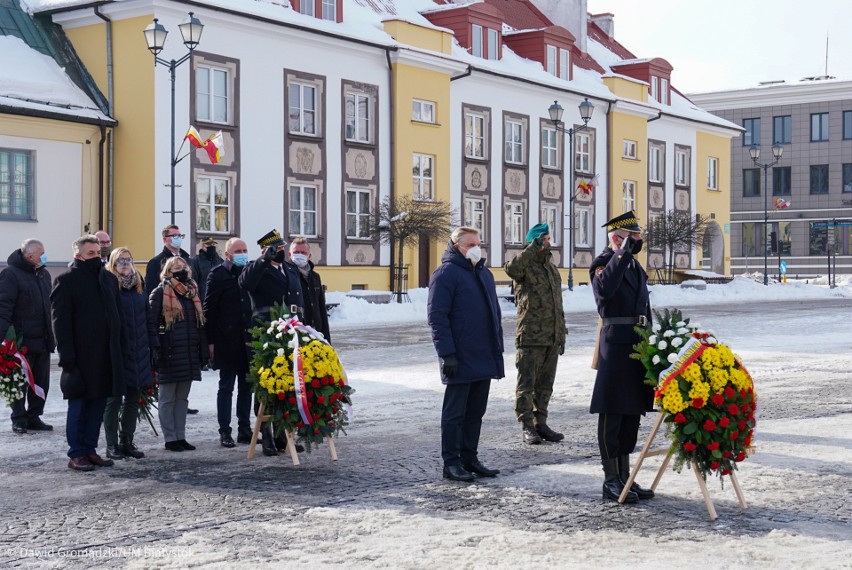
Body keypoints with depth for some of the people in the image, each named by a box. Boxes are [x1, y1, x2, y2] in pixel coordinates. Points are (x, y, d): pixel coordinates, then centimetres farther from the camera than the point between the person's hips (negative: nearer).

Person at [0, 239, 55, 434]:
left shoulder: (43, 274, 13)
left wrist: (52, 335, 16)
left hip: (43, 340, 7)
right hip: (21, 342, -7)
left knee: (41, 382, 10)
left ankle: (34, 417, 20)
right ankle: (19, 419, 13)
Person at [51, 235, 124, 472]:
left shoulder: (109, 279, 14)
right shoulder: (66, 281, -5)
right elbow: (60, 321, -9)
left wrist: (119, 349, 10)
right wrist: (66, 355, -16)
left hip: (106, 355, 6)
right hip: (80, 356, -6)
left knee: (98, 404, 9)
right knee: (78, 406, 1)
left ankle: (90, 449, 17)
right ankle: (76, 454, 8)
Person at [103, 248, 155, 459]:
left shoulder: (139, 285, 12)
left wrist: (149, 346, 9)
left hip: (138, 352, 6)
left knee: (133, 399, 10)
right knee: (114, 399, 1)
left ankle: (127, 441, 19)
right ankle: (112, 444, 7)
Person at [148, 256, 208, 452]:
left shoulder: (192, 292, 13)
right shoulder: (160, 293, -5)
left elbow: (200, 323, 15)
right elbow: (151, 323, -10)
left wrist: (203, 349, 9)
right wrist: (156, 349, -18)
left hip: (189, 354, 6)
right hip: (169, 354, -6)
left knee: (182, 398, 11)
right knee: (168, 398, 3)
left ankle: (181, 437, 18)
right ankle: (170, 438, 8)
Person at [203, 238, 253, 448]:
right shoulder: (218, 275, -5)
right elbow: (209, 310, -6)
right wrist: (211, 341, -10)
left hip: (248, 341, 5)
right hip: (227, 342, -5)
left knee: (246, 387, 10)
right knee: (226, 387, 3)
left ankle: (245, 429, 19)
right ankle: (225, 432, 9)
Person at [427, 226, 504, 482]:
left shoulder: (484, 273, 17)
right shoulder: (446, 273, -8)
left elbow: (495, 312, 23)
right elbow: (437, 316, -14)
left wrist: (498, 347, 16)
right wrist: (447, 353, -19)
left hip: (485, 359, 7)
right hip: (460, 360, -7)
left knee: (475, 412, 12)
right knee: (455, 413, 0)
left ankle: (470, 458, 21)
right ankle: (451, 463, 7)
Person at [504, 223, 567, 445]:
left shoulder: (552, 268, 19)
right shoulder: (525, 265, -4)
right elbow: (511, 268, -32)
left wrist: (561, 334, 21)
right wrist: (533, 248, -30)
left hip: (552, 339, 7)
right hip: (530, 337, -7)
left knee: (545, 385, 11)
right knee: (527, 384, -2)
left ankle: (540, 423, 19)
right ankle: (527, 427, 3)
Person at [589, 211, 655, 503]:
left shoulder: (634, 265, 19)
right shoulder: (602, 263, -7)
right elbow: (605, 289, -30)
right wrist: (623, 253, -27)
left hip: (638, 345, 9)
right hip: (616, 345, -9)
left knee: (632, 413, 12)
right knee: (612, 415, -3)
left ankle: (625, 476, 19)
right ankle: (611, 481, 3)